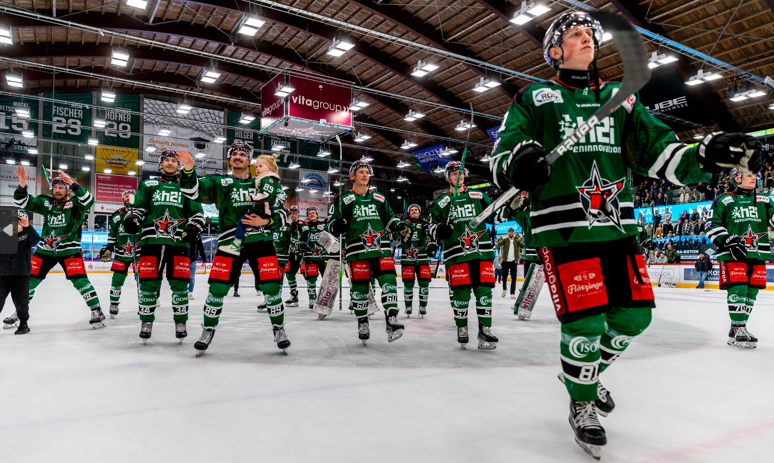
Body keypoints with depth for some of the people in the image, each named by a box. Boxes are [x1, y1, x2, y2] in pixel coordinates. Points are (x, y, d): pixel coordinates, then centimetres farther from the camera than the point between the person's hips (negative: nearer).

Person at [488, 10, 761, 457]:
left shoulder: (620, 97, 19)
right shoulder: (534, 98, 6)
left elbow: (659, 149, 13)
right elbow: (501, 154, -4)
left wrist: (707, 154, -6)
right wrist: (517, 161, -28)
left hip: (618, 227, 6)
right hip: (564, 229, -5)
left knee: (633, 315, 8)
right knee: (585, 324, -9)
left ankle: (590, 372, 37)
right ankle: (581, 403, 20)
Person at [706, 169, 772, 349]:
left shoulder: (763, 200, 16)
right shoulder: (724, 200, 2)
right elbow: (712, 225, -3)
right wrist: (728, 241, -15)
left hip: (757, 255, 5)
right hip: (733, 254, -5)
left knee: (751, 292, 7)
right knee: (737, 290, -12)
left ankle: (738, 328, 17)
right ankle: (738, 329, -5)